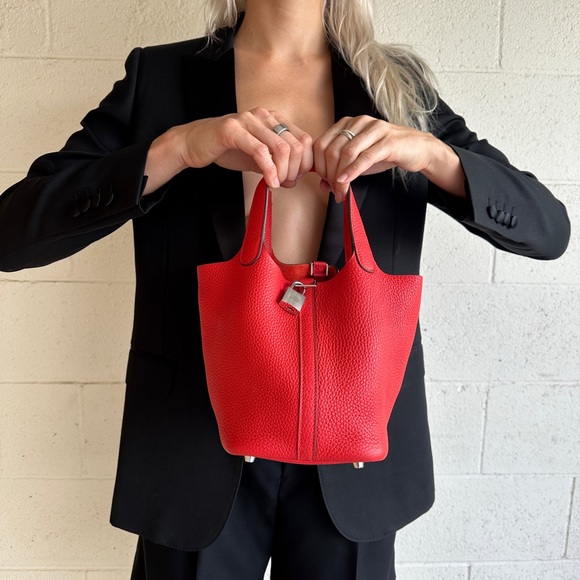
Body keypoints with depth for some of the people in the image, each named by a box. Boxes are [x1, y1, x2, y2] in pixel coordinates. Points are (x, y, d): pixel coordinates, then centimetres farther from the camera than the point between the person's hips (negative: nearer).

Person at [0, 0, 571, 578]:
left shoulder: (398, 87, 3)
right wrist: (177, 147, -23)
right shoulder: (159, 77, 0)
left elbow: (549, 228, -1)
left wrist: (431, 152, -18)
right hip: (199, 440, 0)